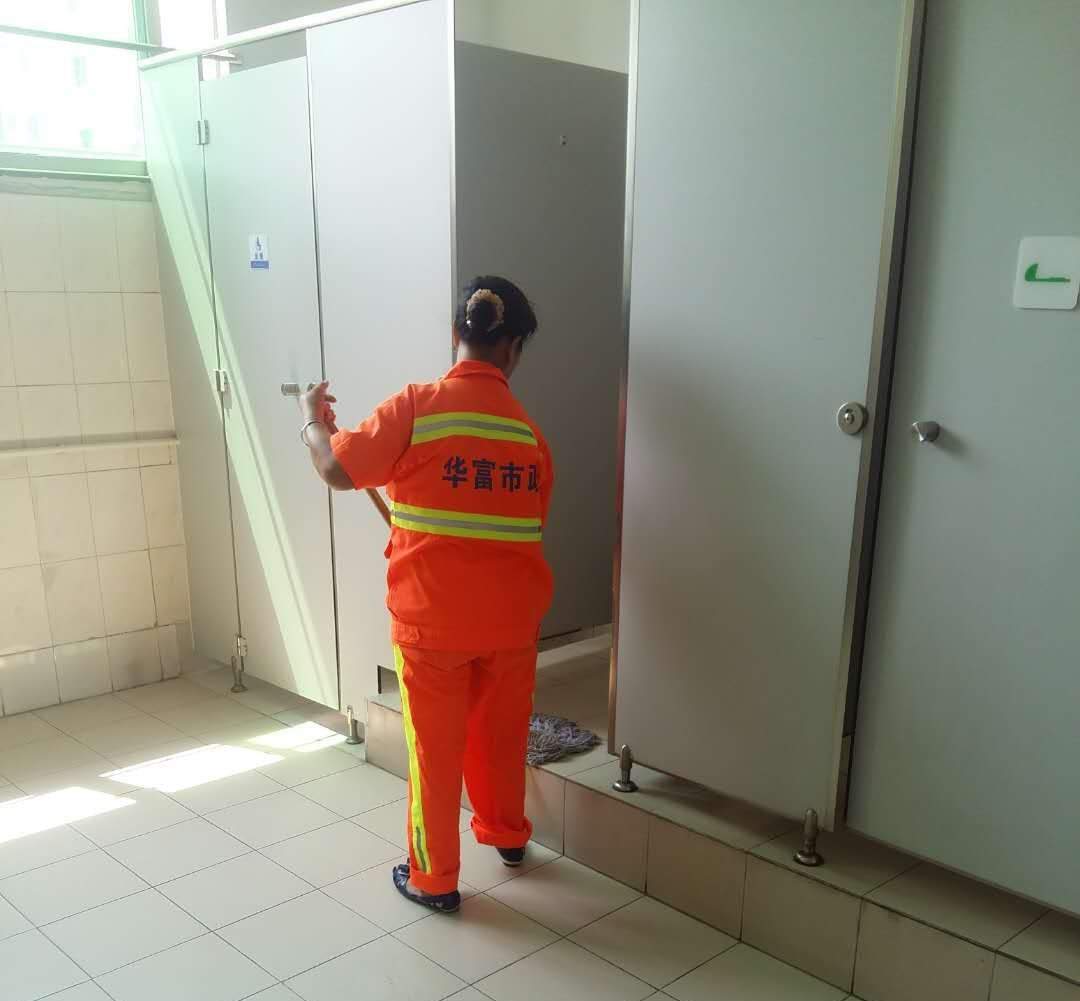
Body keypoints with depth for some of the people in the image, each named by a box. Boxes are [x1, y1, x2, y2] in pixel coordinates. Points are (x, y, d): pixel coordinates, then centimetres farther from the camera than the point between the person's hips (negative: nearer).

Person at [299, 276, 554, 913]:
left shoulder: (419, 407, -13)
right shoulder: (530, 432, 1)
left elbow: (338, 470, -9)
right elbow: (529, 524, 10)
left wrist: (313, 421, 11)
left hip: (433, 617, -4)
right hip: (511, 615, 4)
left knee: (435, 746, 11)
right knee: (501, 732, 24)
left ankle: (434, 878, 24)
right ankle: (507, 835, 45)